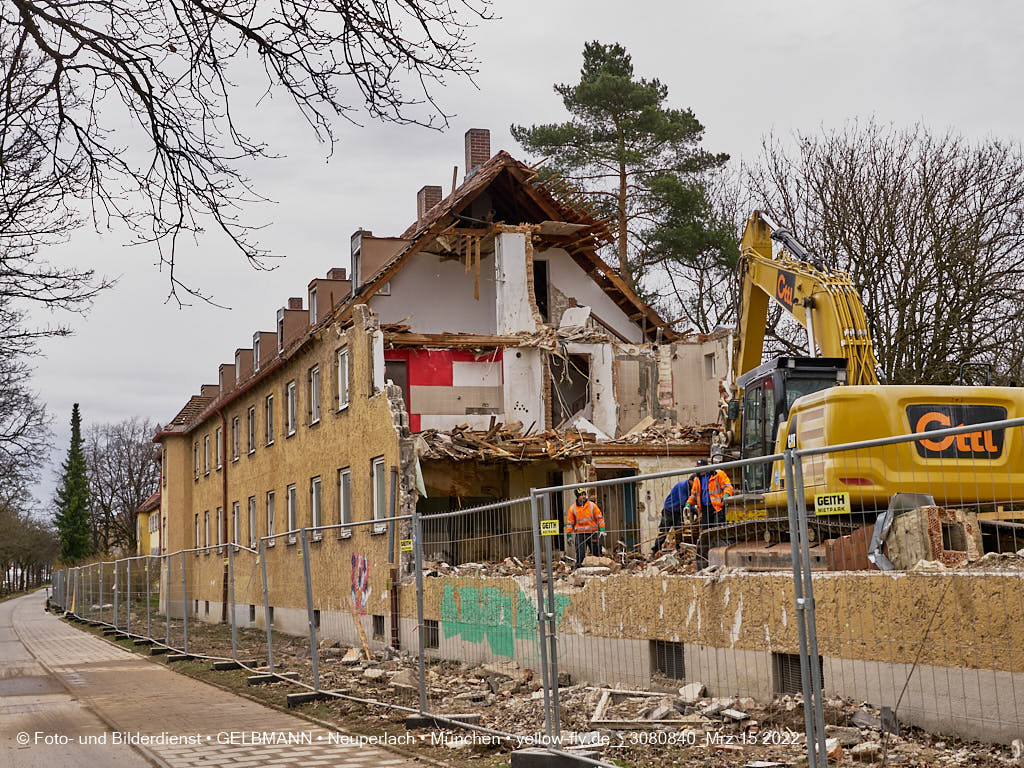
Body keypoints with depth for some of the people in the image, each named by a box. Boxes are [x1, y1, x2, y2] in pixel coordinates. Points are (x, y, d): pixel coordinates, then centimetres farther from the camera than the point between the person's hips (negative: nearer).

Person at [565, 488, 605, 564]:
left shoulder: (592, 505, 2)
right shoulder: (573, 508, 2)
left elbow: (600, 518, 5)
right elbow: (569, 523, 6)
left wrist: (602, 529, -4)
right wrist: (569, 536, 3)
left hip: (593, 533, 1)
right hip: (580, 534, -1)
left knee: (597, 553, 5)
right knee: (580, 555, -7)